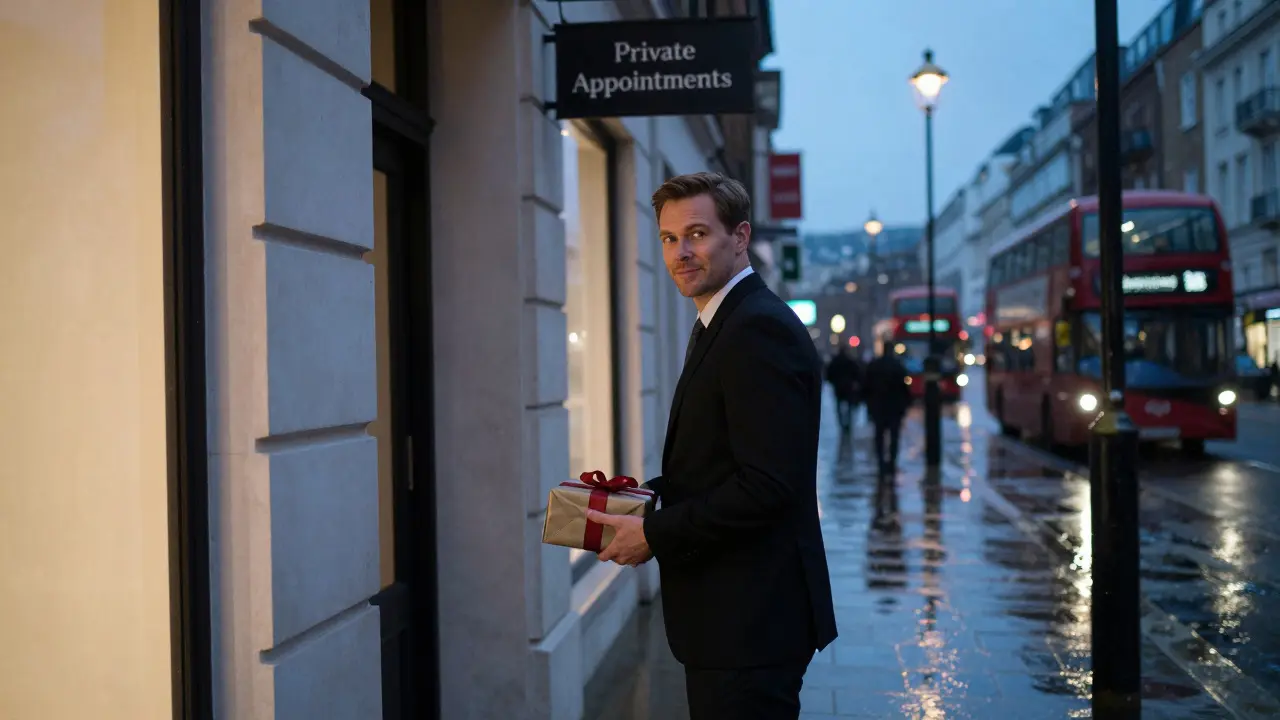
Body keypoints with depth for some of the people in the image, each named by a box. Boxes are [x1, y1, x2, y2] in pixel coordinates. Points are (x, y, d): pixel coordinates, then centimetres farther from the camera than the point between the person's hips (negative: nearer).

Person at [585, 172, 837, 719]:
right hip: (727, 617, 10)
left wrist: (654, 535, -17)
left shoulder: (760, 329, -18)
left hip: (751, 619, -10)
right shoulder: (720, 325, 15)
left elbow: (767, 486, -25)